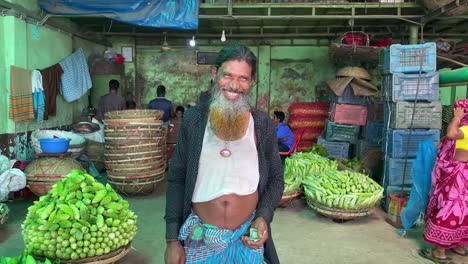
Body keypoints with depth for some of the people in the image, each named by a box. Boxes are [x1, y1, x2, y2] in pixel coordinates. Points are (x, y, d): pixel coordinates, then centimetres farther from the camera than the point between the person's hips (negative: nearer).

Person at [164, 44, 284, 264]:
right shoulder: (193, 119, -7)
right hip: (200, 237, 0)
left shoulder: (263, 125, -6)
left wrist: (264, 216, -13)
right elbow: (176, 179, -3)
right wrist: (172, 239, -4)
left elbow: (276, 179, 4)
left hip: (248, 236, 0)